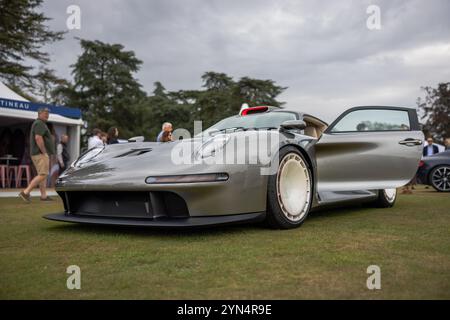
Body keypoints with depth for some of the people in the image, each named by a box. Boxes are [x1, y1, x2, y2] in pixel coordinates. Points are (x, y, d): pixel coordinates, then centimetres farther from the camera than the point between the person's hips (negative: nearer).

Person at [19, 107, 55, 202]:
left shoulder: (37, 124, 22)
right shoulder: (40, 123, -11)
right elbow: (38, 138, -24)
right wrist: (44, 152, -20)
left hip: (37, 154, 11)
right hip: (40, 154, -11)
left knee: (42, 175, 9)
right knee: (43, 175, -13)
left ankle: (44, 196, 9)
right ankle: (25, 192, -15)